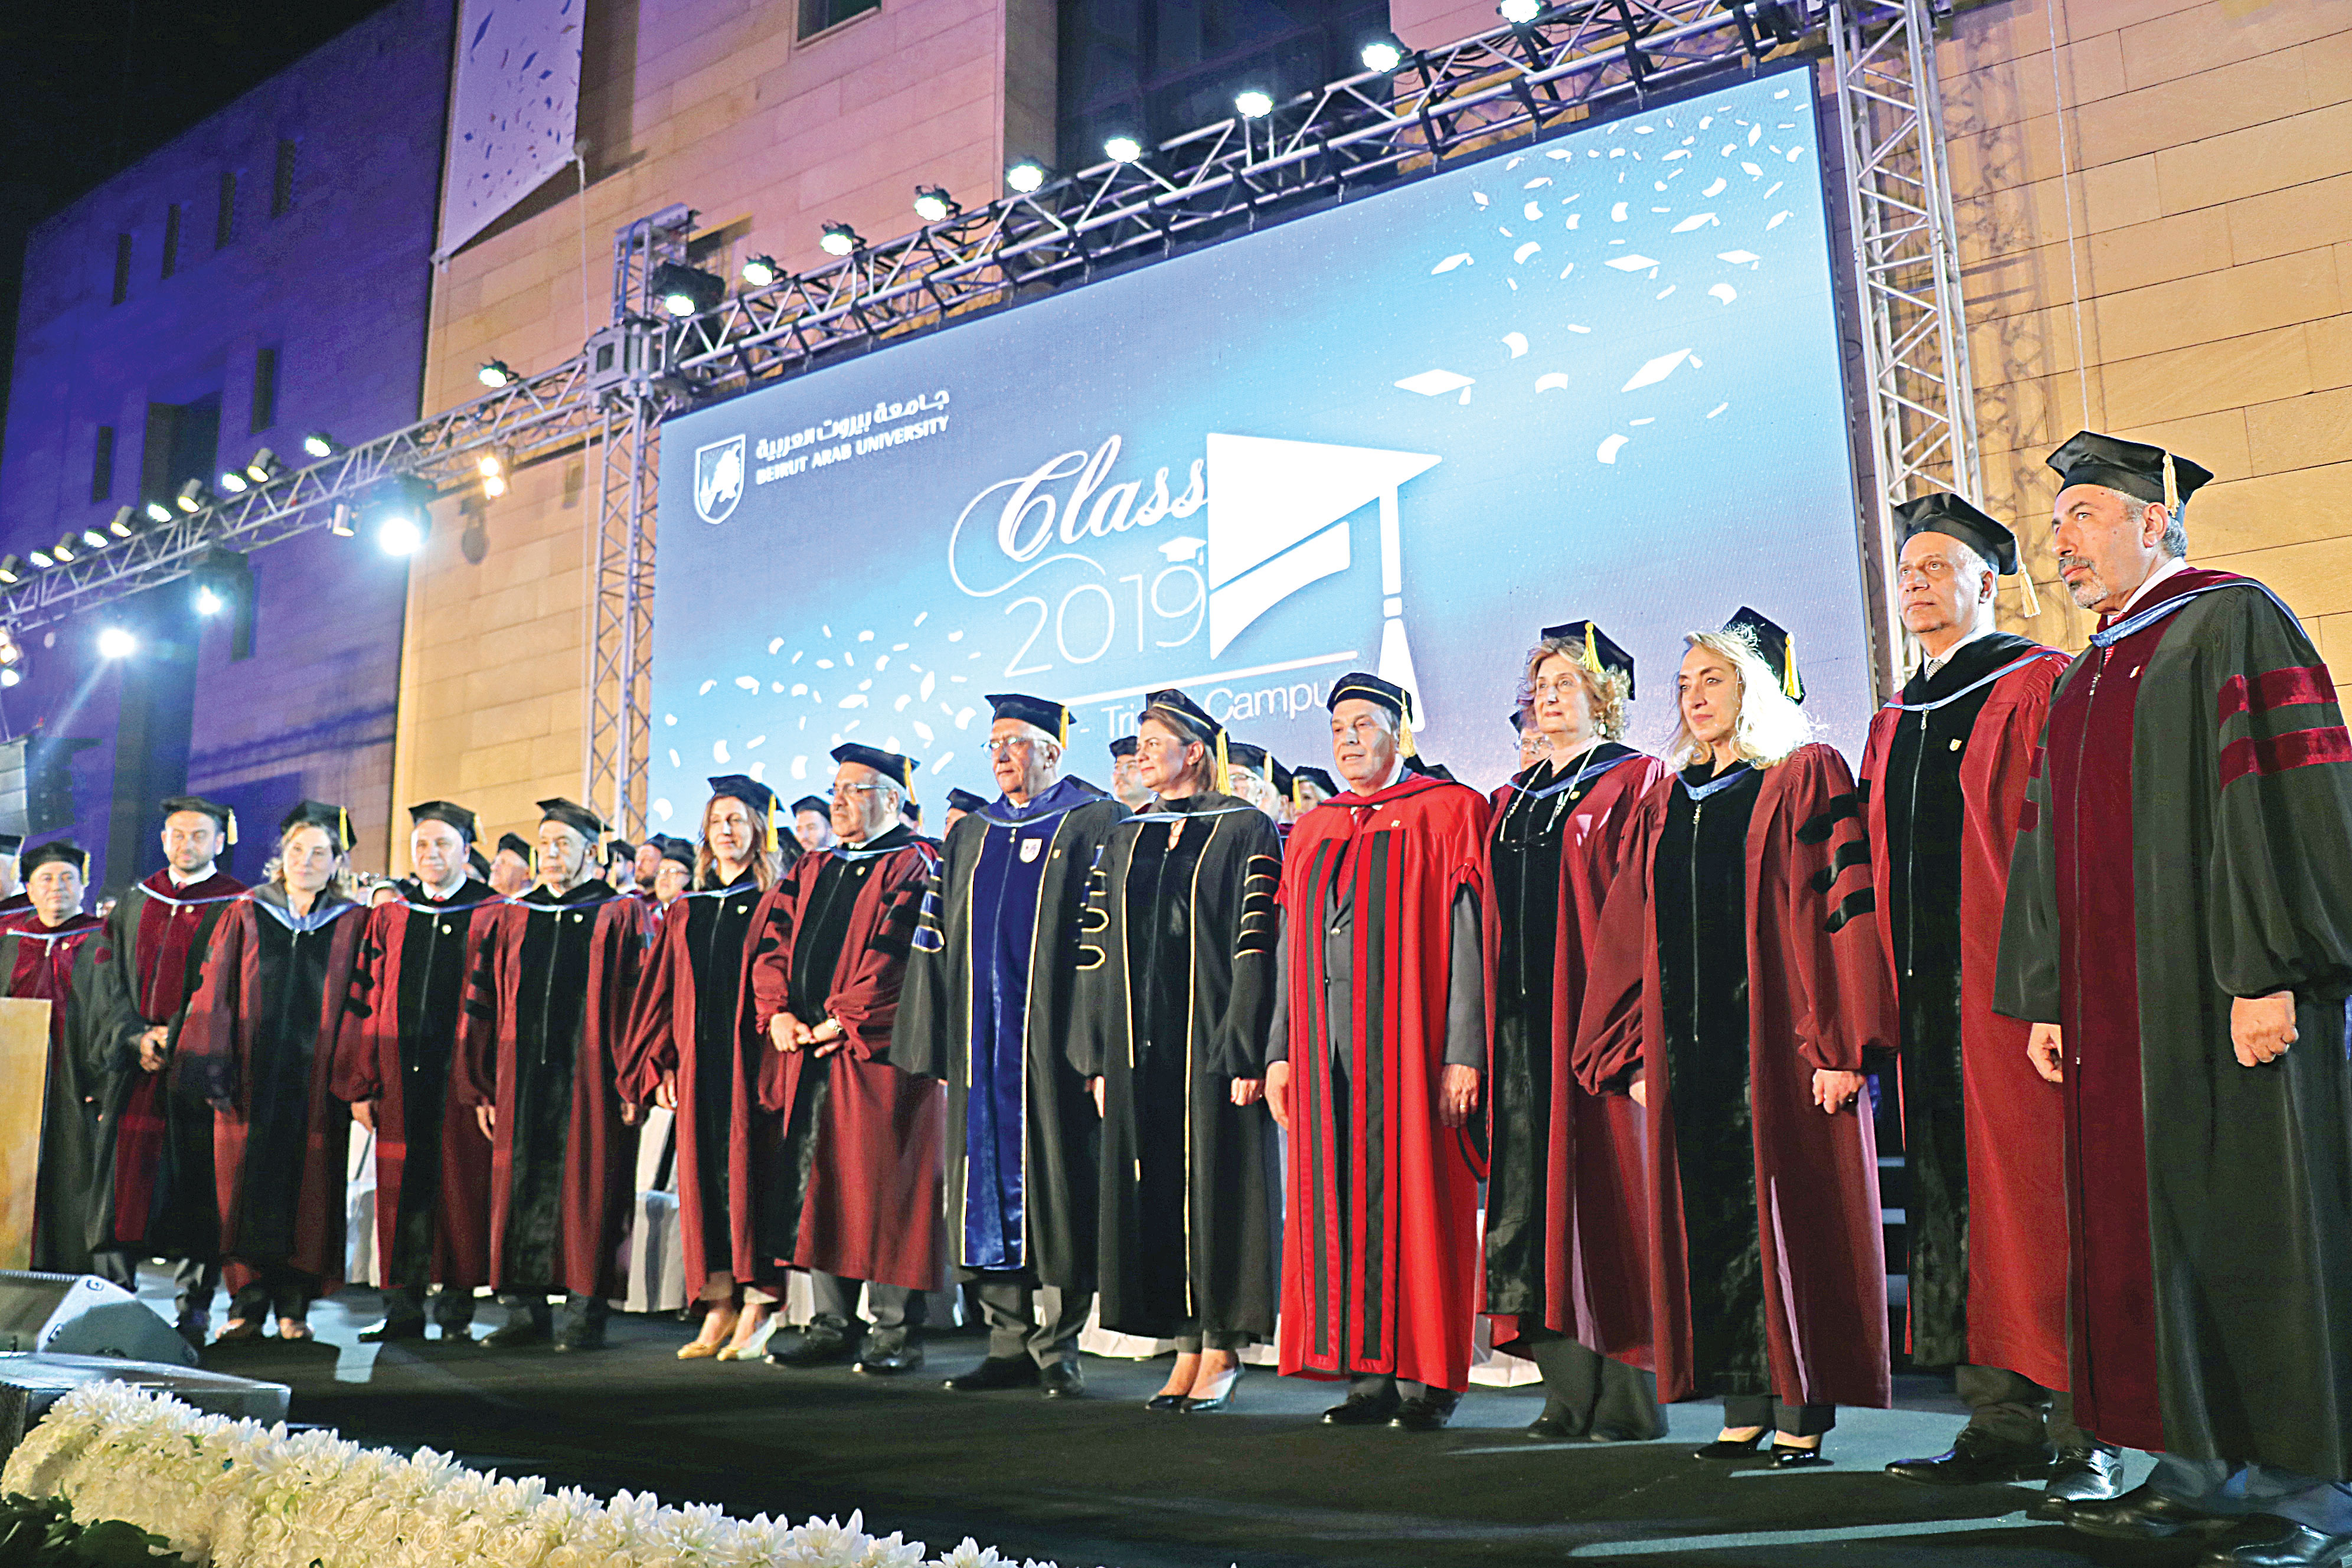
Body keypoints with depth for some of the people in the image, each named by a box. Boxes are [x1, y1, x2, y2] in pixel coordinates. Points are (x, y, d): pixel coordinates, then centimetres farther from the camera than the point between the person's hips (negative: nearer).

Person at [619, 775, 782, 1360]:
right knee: (703, 1176, 4)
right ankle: (720, 1307, 12)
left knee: (748, 1174, -6)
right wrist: (660, 1064, 6)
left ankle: (755, 1308, 0)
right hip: (698, 1065, 5)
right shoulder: (686, 913, 17)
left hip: (750, 1060, -5)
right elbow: (662, 993, 16)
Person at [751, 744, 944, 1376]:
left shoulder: (915, 865, -2)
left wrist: (844, 1019, -17)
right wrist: (778, 1012, -4)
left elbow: (897, 953, -14)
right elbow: (774, 938, 11)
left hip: (877, 1051, -7)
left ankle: (895, 1332, 3)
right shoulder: (812, 869, 20)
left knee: (881, 1188, -4)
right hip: (806, 1048, 7)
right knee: (817, 1186, 7)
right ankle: (833, 1324, 16)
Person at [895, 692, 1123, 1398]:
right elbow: (935, 944, 16)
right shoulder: (971, 836, 18)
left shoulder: (1097, 824, 0)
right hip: (979, 1046, 6)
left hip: (1052, 1041, -5)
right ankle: (1010, 1343, 15)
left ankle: (1058, 1346, 8)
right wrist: (936, 1049, 9)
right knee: (986, 1193, 6)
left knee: (1054, 1189, -2)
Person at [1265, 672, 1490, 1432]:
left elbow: (1468, 936, -8)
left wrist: (1462, 1053, -15)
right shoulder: (1313, 831, 18)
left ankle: (1425, 1376, 6)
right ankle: (1366, 1371, 13)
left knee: (1410, 1195, -3)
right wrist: (1281, 1051, 10)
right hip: (1326, 1045, 6)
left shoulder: (1448, 813, 0)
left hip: (1407, 1037, -5)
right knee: (1340, 1201, 5)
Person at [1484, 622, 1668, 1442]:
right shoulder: (1513, 796, 20)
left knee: (1601, 1187, -5)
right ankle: (1572, 1394, 11)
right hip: (1521, 1018, 6)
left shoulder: (1636, 780, 1)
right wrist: (1486, 1030, 12)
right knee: (1533, 1202, 4)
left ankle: (1628, 1398, 5)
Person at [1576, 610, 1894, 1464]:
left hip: (1777, 1040, -5)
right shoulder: (1664, 803, 17)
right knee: (1711, 1222, 5)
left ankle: (1803, 1411, 7)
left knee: (1787, 1212, -2)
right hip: (1685, 1046, 5)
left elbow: (1843, 908, -7)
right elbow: (1628, 936, 16)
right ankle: (1746, 1406, 14)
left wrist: (1837, 1045, -15)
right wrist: (1634, 1055, 9)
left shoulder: (1808, 779, 1)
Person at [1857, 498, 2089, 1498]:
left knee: (2034, 1191, -5)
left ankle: (2087, 1433, 5)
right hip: (1926, 995, 7)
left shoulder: (2040, 687, 1)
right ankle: (2002, 1425, 13)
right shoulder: (1893, 725, 21)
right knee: (1955, 1204, 6)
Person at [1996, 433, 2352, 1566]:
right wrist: (2048, 998, 14)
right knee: (2149, 1225, 8)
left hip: (2225, 996, -8)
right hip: (2117, 1005, 8)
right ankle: (2201, 1463, 16)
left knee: (2253, 1216, -4)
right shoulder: (2082, 684, 21)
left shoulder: (2232, 624, -3)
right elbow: (2051, 845, 20)